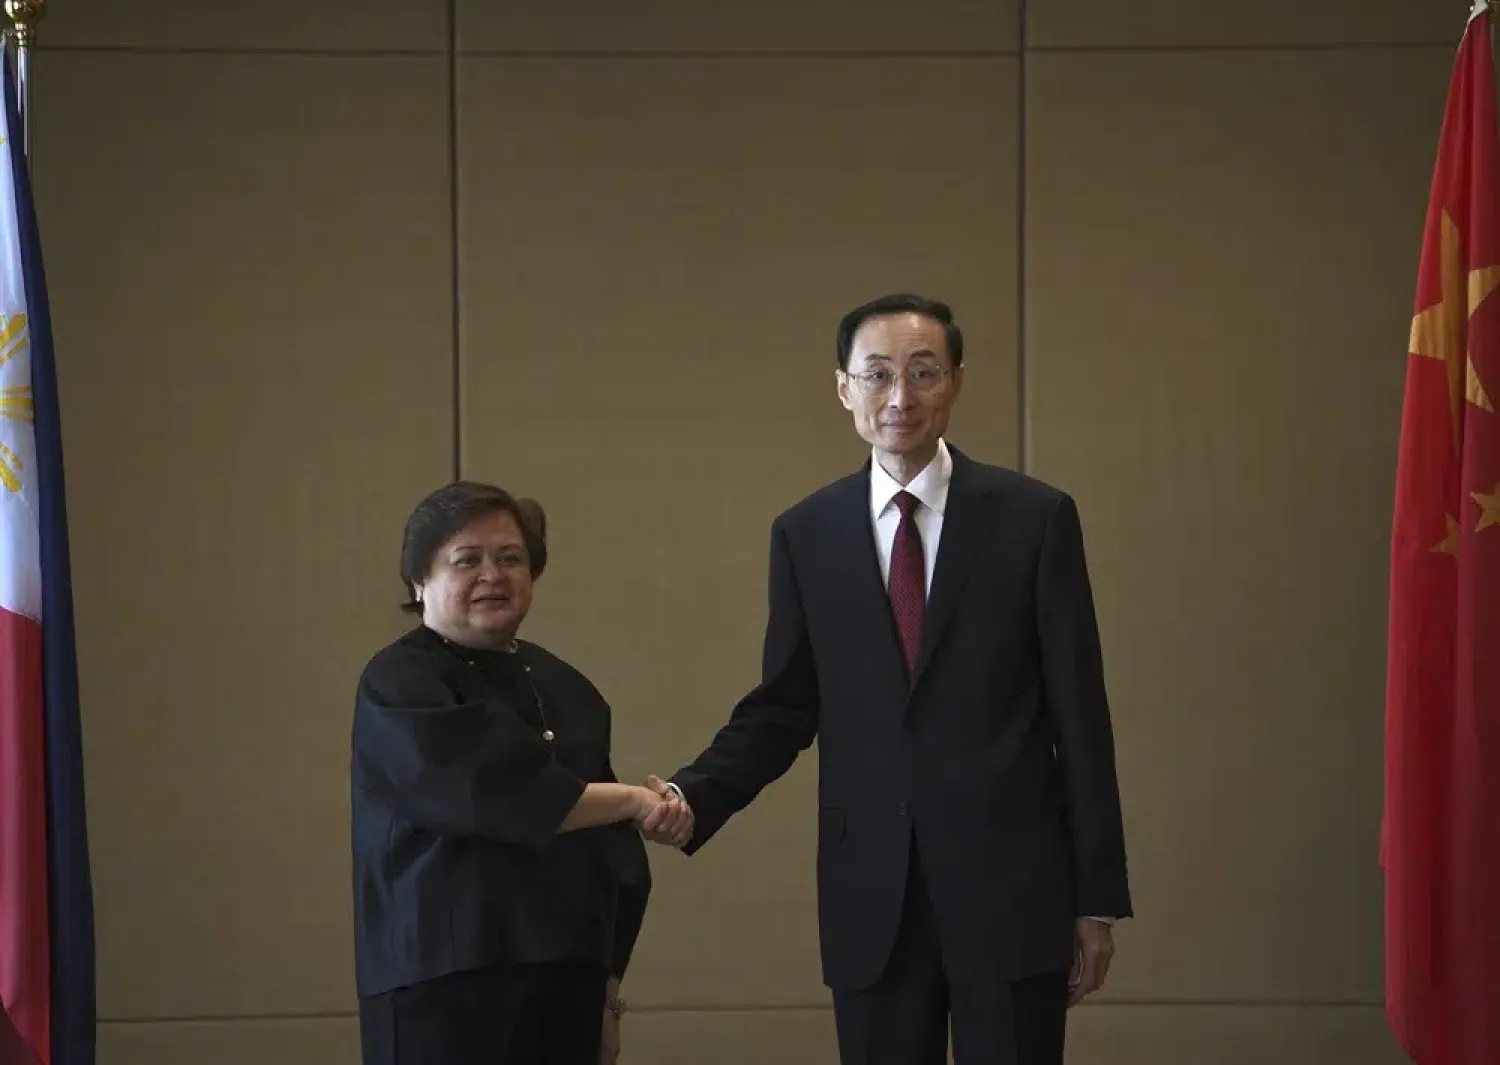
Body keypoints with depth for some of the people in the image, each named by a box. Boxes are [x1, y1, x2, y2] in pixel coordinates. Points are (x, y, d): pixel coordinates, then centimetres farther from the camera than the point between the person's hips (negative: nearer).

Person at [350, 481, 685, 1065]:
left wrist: (608, 980, 13)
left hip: (565, 981, 6)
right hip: (444, 988, -6)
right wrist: (633, 800, -10)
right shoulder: (399, 686, -5)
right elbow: (496, 795, -18)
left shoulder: (565, 689, 14)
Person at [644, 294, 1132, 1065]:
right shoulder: (805, 533, 6)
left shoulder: (1034, 517, -1)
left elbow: (1078, 715, -1)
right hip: (870, 893, 2)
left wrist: (1097, 893, -1)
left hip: (1011, 881, -2)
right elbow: (783, 707, 9)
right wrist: (693, 795, -9)